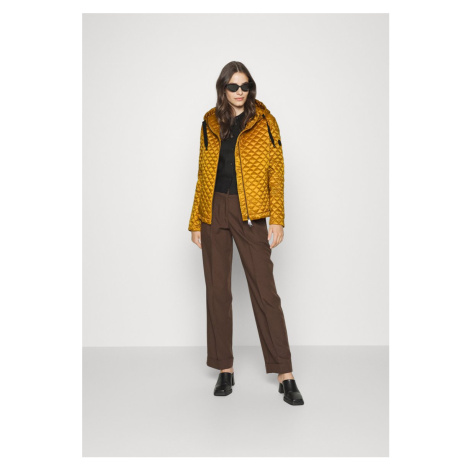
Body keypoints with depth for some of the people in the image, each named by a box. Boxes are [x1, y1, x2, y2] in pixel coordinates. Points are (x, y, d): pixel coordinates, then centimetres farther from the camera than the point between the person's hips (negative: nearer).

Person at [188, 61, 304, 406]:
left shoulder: (264, 122, 3)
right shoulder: (210, 123, 12)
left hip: (249, 212, -3)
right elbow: (203, 174, 13)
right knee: (217, 290, 6)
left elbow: (276, 173, -1)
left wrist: (277, 220, -10)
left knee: (264, 290, -5)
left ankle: (285, 374, 2)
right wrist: (196, 222, 10)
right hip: (214, 210, 4)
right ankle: (225, 369, 19)